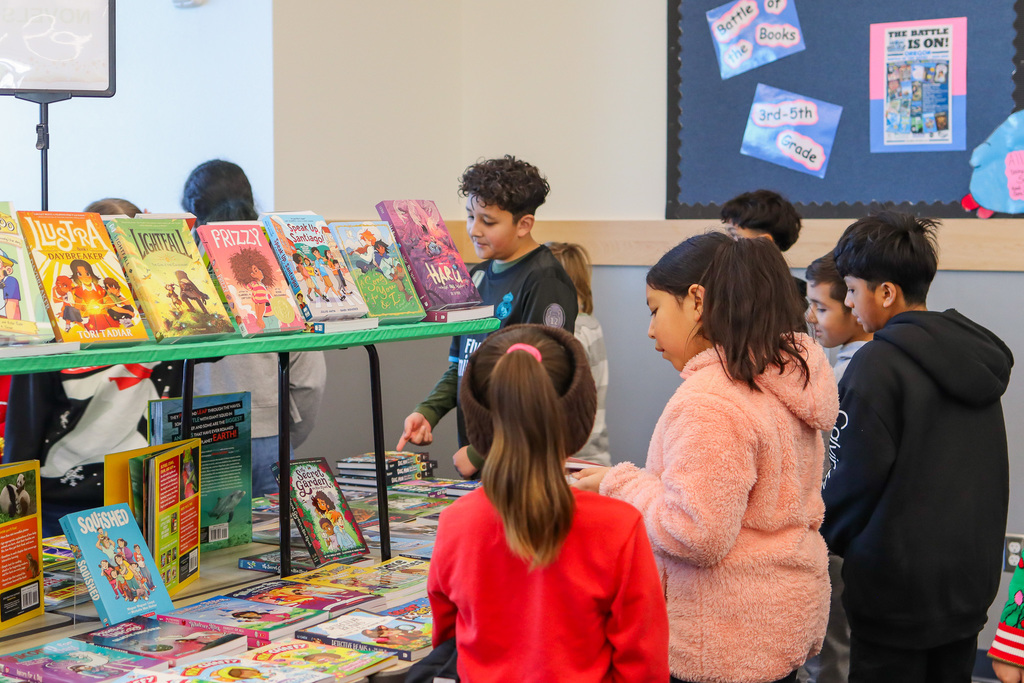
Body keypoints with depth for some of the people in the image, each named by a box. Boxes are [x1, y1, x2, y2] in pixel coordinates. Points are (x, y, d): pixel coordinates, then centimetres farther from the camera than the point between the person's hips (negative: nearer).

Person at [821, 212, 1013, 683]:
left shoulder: (878, 362, -18)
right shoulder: (977, 355, 7)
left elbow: (856, 477, -16)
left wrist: (825, 535, 2)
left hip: (898, 592, -8)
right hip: (971, 582, 8)